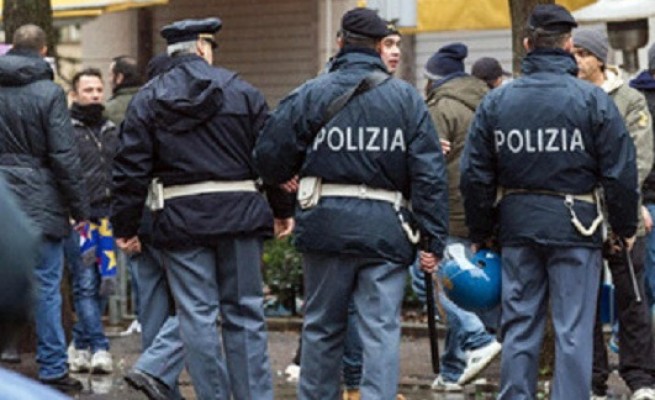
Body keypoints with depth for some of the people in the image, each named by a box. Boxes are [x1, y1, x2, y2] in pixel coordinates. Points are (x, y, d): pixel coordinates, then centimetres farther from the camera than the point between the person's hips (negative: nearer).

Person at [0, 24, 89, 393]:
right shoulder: (49, 93, -9)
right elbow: (65, 157, -10)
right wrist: (80, 207, -3)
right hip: (40, 202, -4)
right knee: (46, 287, 1)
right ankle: (53, 369, 4)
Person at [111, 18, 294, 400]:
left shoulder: (147, 99, 3)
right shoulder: (242, 91, 3)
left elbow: (131, 168, 0)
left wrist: (126, 226, 5)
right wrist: (283, 209, 13)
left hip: (179, 220, 0)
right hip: (238, 212, 1)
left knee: (197, 315, 3)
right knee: (245, 311, 8)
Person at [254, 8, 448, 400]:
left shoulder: (310, 94, 0)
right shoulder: (407, 98, 1)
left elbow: (270, 158, 2)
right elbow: (430, 173, -2)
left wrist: (285, 179, 26)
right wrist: (434, 239, 0)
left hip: (326, 226, 1)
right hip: (386, 229, -1)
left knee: (322, 327, 14)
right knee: (382, 330, -1)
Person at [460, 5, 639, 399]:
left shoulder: (496, 101, 3)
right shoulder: (593, 100, -7)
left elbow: (475, 175, 6)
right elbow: (620, 172, -6)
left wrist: (481, 233, 15)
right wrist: (626, 227, 6)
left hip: (517, 223, 3)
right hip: (574, 223, -3)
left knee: (519, 325, 11)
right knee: (574, 329, 1)